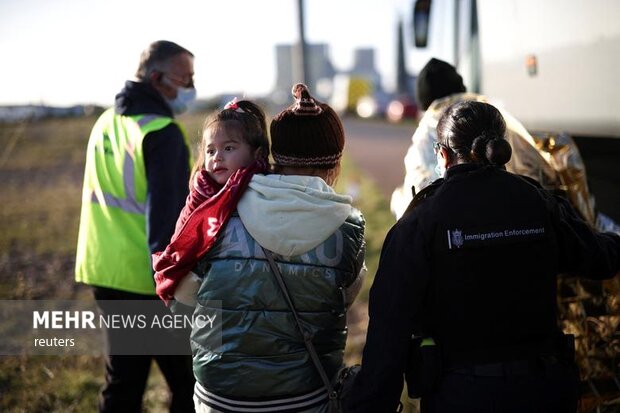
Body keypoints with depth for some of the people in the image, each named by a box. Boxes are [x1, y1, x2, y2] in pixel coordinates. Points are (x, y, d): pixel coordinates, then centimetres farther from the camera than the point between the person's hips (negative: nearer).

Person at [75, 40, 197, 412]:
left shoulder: (106, 123, 11)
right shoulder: (162, 133, -16)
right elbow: (169, 217, -21)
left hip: (106, 273, 8)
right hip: (150, 281, -8)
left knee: (123, 379, 17)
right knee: (188, 382, 3)